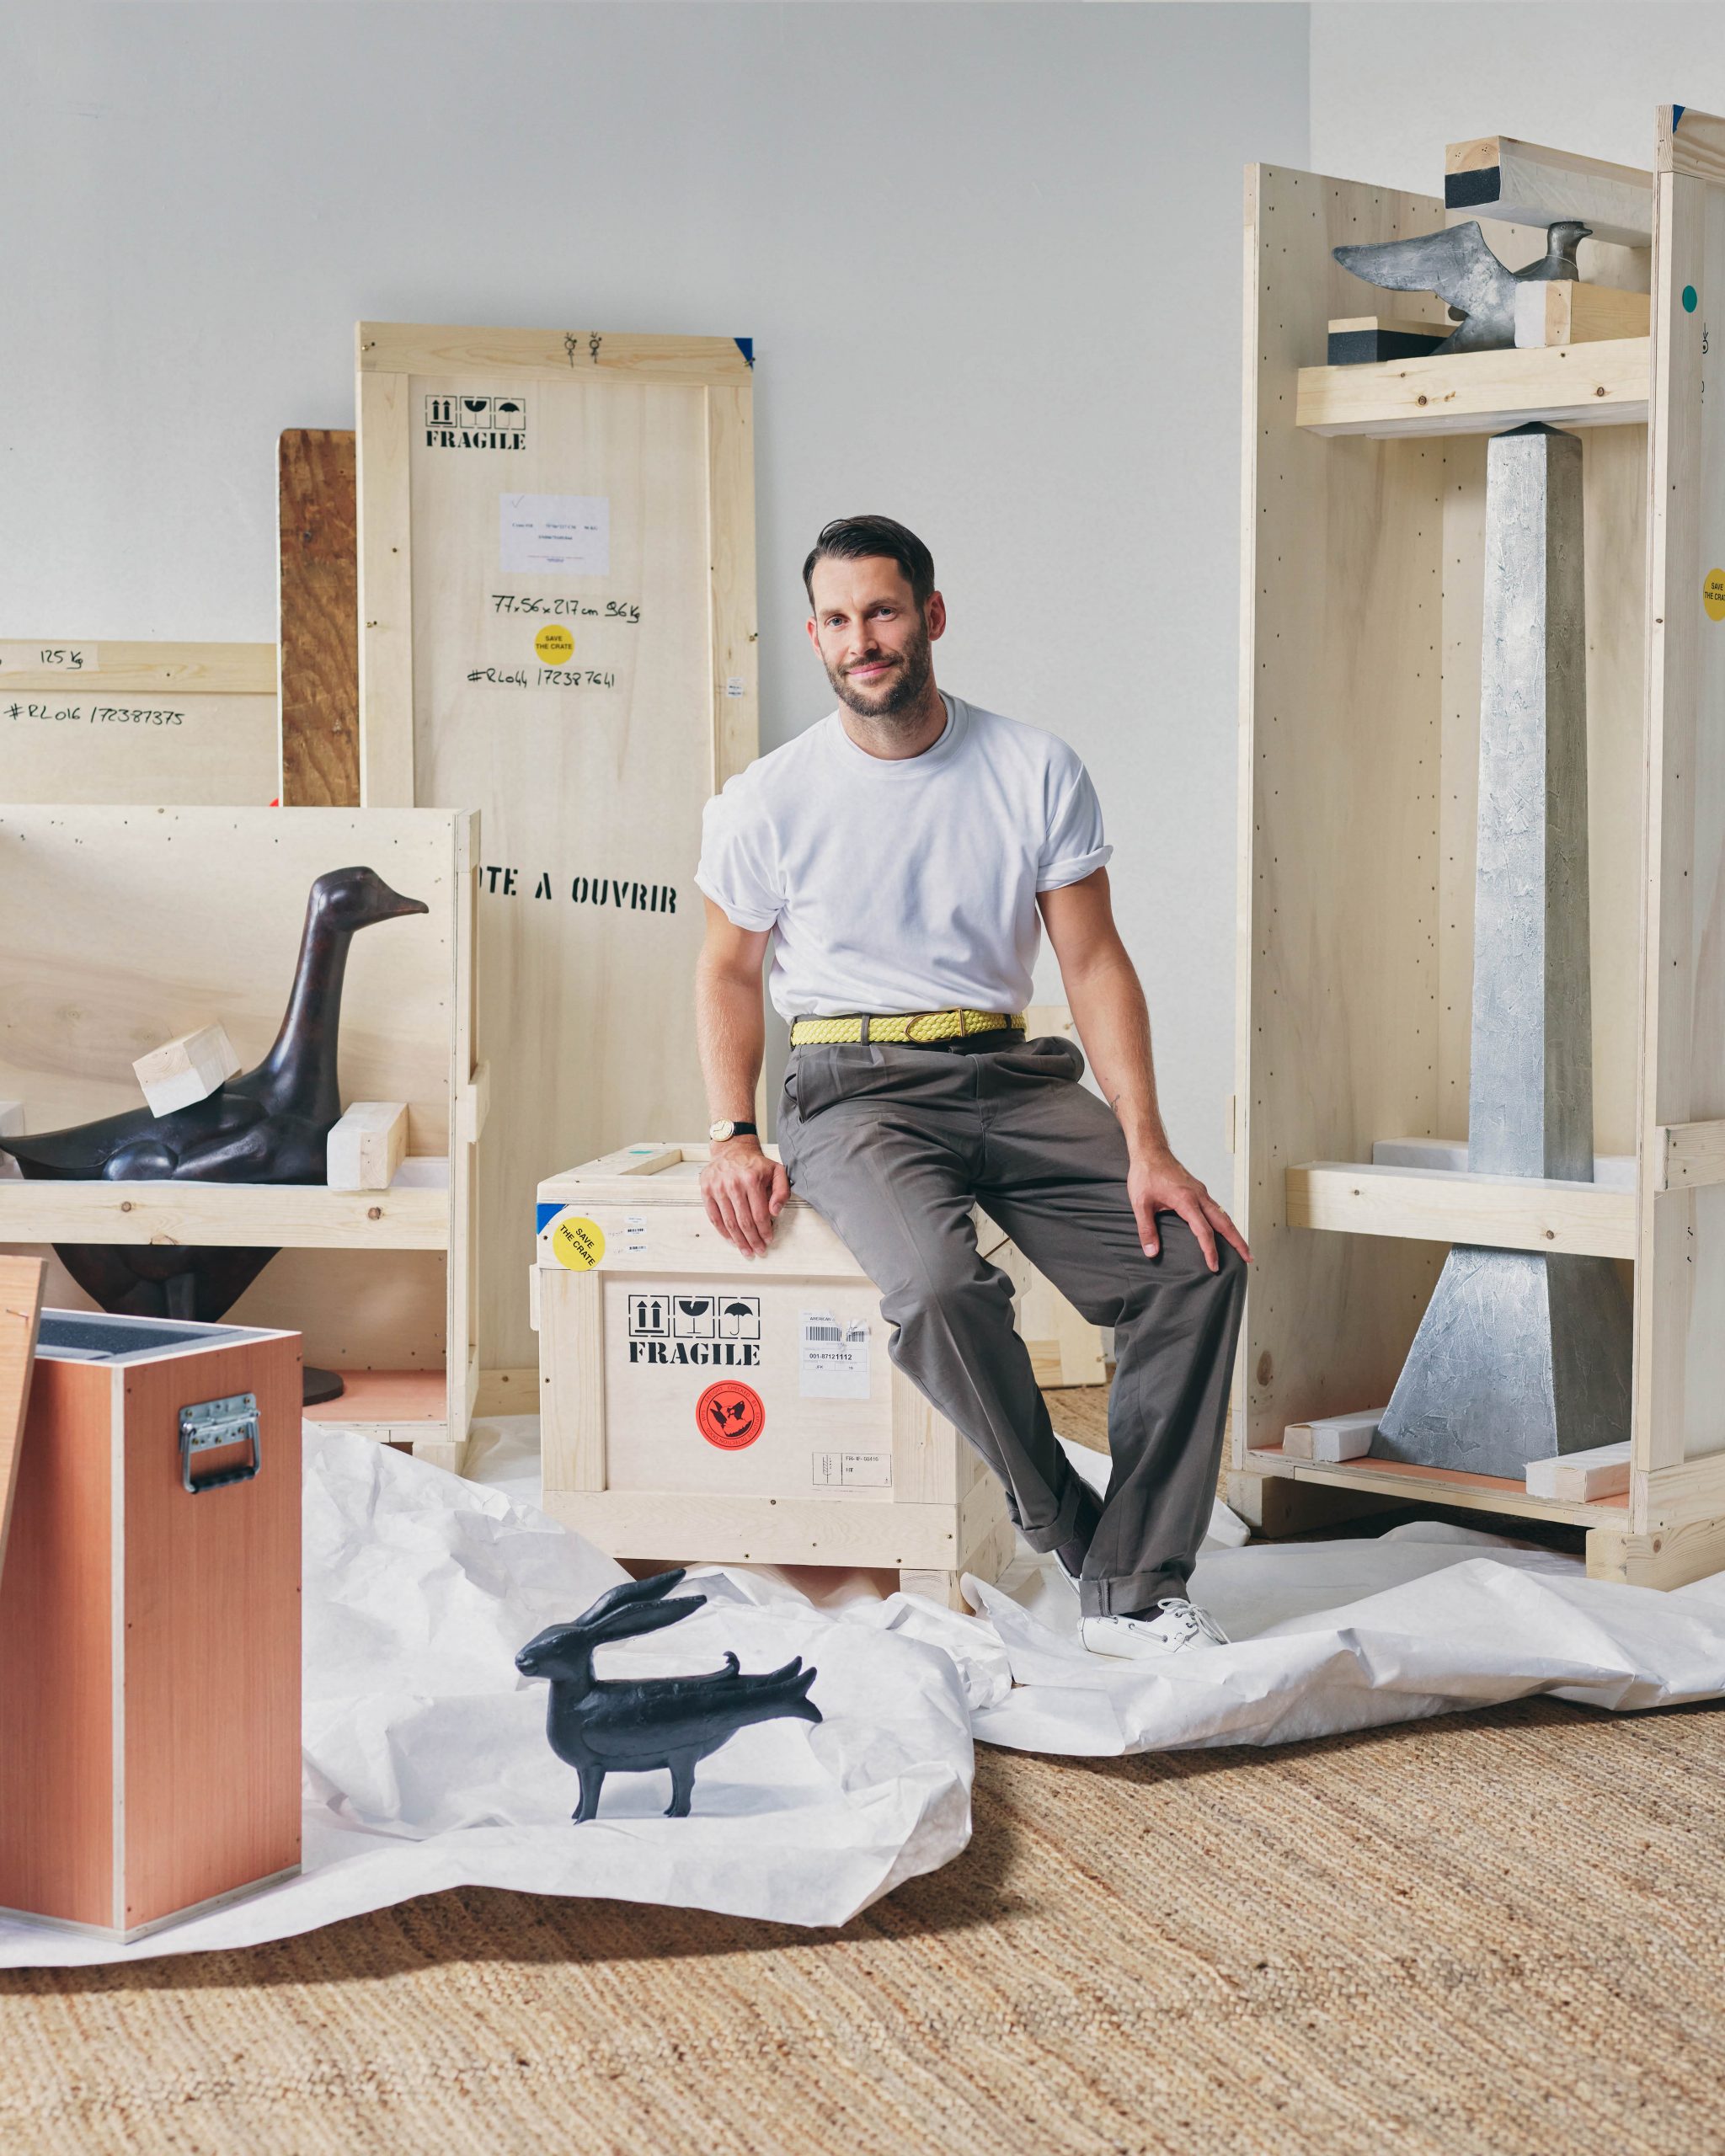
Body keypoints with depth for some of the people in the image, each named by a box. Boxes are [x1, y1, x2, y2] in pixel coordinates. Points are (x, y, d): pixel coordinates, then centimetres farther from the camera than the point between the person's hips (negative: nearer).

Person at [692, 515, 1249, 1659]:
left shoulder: (1038, 771, 2)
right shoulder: (768, 802, 1)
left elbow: (1094, 962, 2)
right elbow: (729, 969, 12)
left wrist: (1146, 1147, -8)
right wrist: (734, 1133, -4)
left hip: (1013, 1078, 3)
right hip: (855, 1090, -2)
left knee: (1200, 1259, -19)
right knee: (945, 1287, -34)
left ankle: (1137, 1591, -12)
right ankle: (1077, 1537, -11)